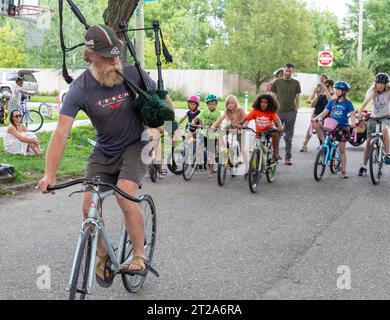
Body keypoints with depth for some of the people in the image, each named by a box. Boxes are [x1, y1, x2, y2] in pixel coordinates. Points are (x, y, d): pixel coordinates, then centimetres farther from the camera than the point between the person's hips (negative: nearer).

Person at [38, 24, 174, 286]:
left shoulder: (134, 75, -18)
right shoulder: (80, 88, -20)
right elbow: (62, 133, -27)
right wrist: (50, 174, -36)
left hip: (135, 146, -2)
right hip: (104, 152, 2)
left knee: (125, 197, -25)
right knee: (89, 205, -11)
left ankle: (140, 256, -5)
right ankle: (102, 255, 16)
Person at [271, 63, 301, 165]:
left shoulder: (296, 83, 6)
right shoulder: (277, 82, 5)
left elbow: (298, 98, 9)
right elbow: (272, 97, 8)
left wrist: (296, 110, 1)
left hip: (290, 112, 0)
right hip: (278, 112, 0)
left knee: (289, 136, 5)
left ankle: (288, 157, 11)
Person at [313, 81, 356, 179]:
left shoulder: (348, 103, -1)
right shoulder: (332, 102, 9)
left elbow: (352, 115, -9)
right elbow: (324, 112, 4)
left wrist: (353, 123, -30)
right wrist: (316, 118, -14)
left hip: (342, 127, -3)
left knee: (342, 149, 0)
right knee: (316, 124, -24)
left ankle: (344, 170, 9)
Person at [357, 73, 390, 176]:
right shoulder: (372, 91, -9)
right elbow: (366, 102, -22)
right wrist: (359, 113, -39)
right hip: (373, 117, 2)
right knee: (369, 141, 1)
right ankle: (364, 167, 9)